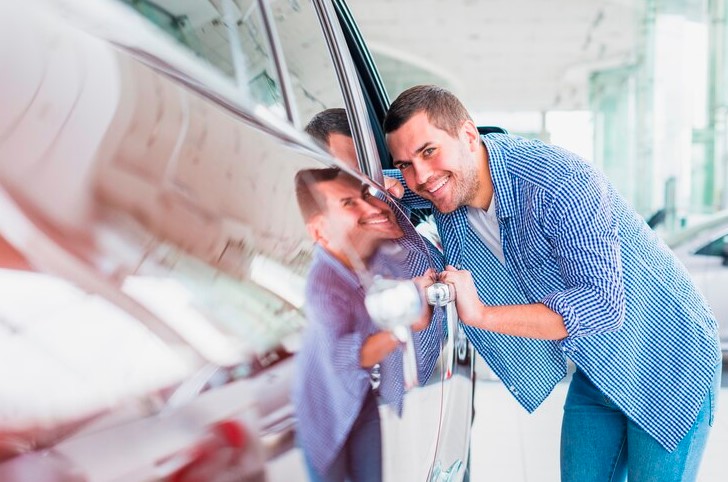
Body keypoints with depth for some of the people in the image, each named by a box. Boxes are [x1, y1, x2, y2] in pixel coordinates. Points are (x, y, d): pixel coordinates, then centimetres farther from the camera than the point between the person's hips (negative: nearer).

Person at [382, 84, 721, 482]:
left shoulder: (560, 185, -32)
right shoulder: (447, 183, -9)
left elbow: (603, 304, -36)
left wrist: (481, 314, -42)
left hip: (670, 364, -6)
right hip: (596, 371, 7)